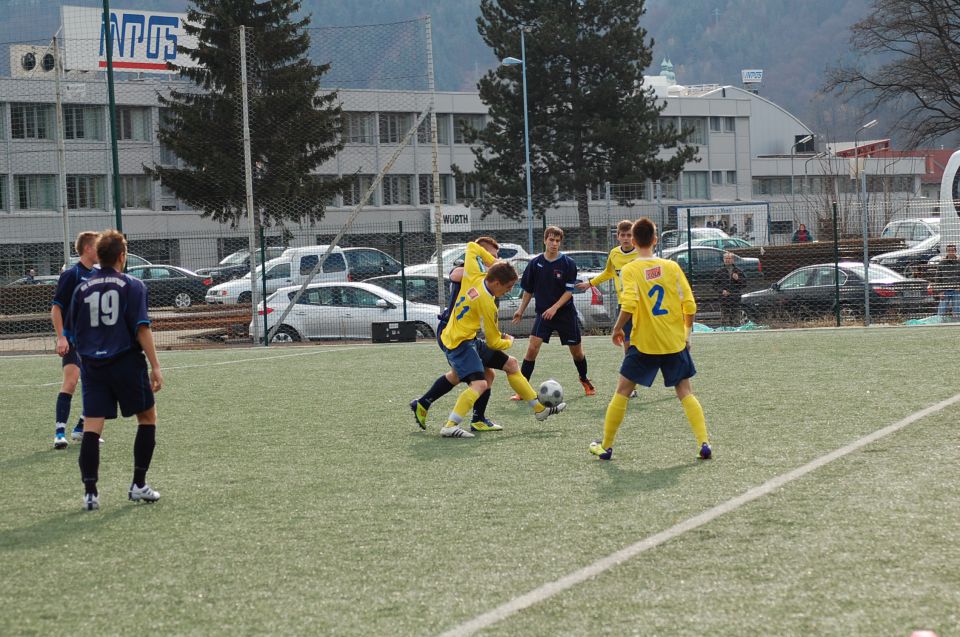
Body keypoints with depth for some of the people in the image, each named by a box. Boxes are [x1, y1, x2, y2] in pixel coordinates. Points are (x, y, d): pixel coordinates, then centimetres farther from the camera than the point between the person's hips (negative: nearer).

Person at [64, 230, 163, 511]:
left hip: (92, 364, 3)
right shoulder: (132, 286, -3)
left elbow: (72, 334, 11)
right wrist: (155, 367, -11)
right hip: (127, 362, -3)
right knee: (147, 418, 14)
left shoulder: (82, 289, 9)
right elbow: (142, 328, -11)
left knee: (92, 426, 0)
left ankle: (90, 492, -8)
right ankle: (139, 485, 13)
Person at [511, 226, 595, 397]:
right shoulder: (535, 263, -1)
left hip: (566, 313, -1)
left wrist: (554, 308, -20)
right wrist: (521, 310, 7)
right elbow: (528, 290, 10)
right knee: (532, 348, -14)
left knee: (576, 351, 9)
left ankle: (584, 380, 36)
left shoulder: (568, 263, -7)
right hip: (543, 313, 1)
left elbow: (569, 291, -10)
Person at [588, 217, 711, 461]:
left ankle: (605, 446, 13)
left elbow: (629, 305, -20)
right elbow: (690, 305, -2)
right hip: (676, 343, 2)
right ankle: (703, 443, -5)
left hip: (644, 343, -2)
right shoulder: (672, 266, 0)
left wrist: (617, 329, -4)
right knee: (685, 393, 9)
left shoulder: (630, 270, -8)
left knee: (622, 392, 10)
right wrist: (686, 332, 13)